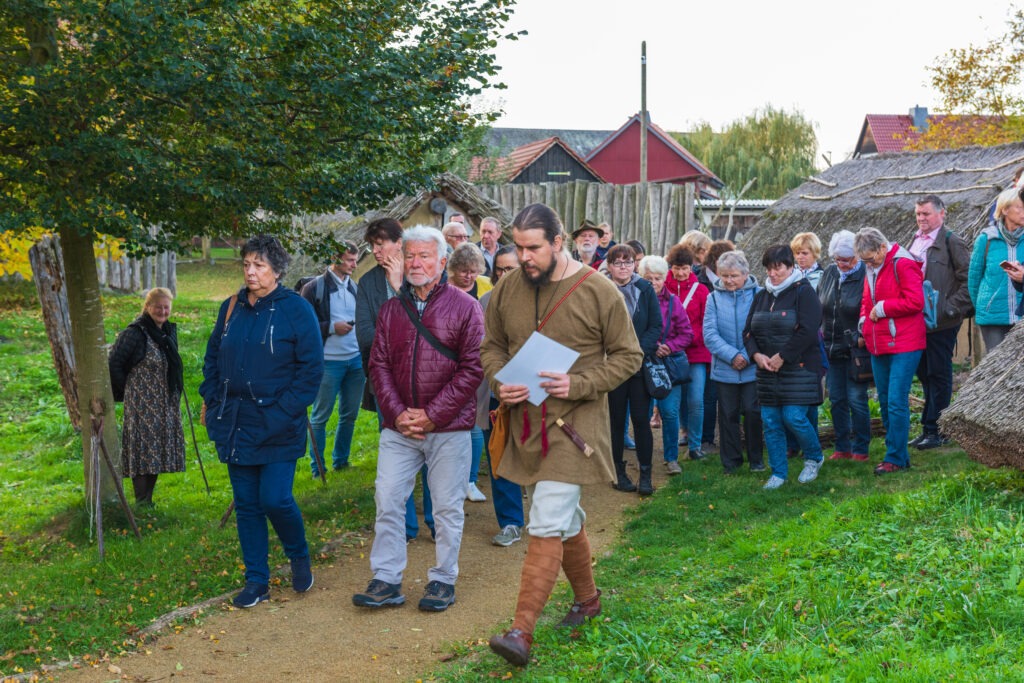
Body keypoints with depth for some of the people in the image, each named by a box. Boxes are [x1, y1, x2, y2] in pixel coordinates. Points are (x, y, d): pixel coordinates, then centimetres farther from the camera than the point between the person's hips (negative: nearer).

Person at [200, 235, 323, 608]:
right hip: (235, 425, 5)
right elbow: (212, 358, 17)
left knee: (275, 499, -8)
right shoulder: (231, 308, 8)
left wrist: (286, 411, -14)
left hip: (278, 427, -5)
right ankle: (256, 581, 19)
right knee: (246, 504, 9)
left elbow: (311, 368, -9)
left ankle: (299, 557, 21)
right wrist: (213, 402, 7)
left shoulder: (297, 309, -7)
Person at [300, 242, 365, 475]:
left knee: (350, 415, 11)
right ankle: (317, 469, 12)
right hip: (328, 362, -5)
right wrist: (332, 327, -17)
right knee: (320, 417, 3)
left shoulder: (355, 287, 12)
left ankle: (341, 462, 26)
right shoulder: (314, 288, -5)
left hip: (356, 360, 6)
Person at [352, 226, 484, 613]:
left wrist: (432, 415, -13)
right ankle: (386, 581, 12)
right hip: (399, 427, 4)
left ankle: (443, 580, 18)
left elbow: (473, 368, -9)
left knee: (447, 508, 5)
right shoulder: (392, 308, 9)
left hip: (448, 427, -4)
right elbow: (379, 364, 7)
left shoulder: (464, 306, -4)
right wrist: (397, 413, -7)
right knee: (387, 501, 3)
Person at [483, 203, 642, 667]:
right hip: (525, 421, 5)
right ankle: (587, 598, 40)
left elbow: (628, 356, -5)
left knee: (547, 526, -12)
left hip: (574, 424, -5)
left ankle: (522, 630, -12)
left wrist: (578, 384, -18)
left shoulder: (599, 292, -11)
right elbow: (492, 346, 13)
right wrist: (499, 383, -8)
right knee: (564, 519, 19)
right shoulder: (507, 288, 1)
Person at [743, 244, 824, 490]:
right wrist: (756, 354, -6)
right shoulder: (762, 296, 14)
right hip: (767, 369, 6)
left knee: (794, 418, -11)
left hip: (799, 368, -6)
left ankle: (814, 458, 17)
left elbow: (807, 331, -16)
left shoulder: (803, 292, -6)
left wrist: (782, 357, -16)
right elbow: (748, 331, 13)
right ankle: (778, 472, 17)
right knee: (770, 421, 5)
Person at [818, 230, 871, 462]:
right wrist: (820, 333, 11)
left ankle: (860, 449, 11)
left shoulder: (866, 276, -12)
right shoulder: (829, 274, 7)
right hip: (831, 348, 6)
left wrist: (862, 338, -17)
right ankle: (842, 447, 22)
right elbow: (817, 306, 17)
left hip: (855, 350, -6)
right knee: (837, 399, 11)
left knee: (856, 400, -1)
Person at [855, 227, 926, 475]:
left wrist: (882, 308, -13)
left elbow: (915, 301, -19)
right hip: (878, 347, 9)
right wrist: (864, 320, 6)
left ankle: (895, 458, -5)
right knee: (885, 403, 11)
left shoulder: (902, 265, -11)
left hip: (904, 345, -9)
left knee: (896, 402, -10)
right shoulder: (870, 269, 14)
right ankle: (899, 455, 19)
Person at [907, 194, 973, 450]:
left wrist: (950, 309, -17)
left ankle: (938, 431, 5)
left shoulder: (952, 242, -8)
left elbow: (968, 280, -11)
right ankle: (928, 428, 22)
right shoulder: (915, 242, 15)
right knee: (924, 374, 13)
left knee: (939, 374, -2)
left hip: (941, 322, -8)